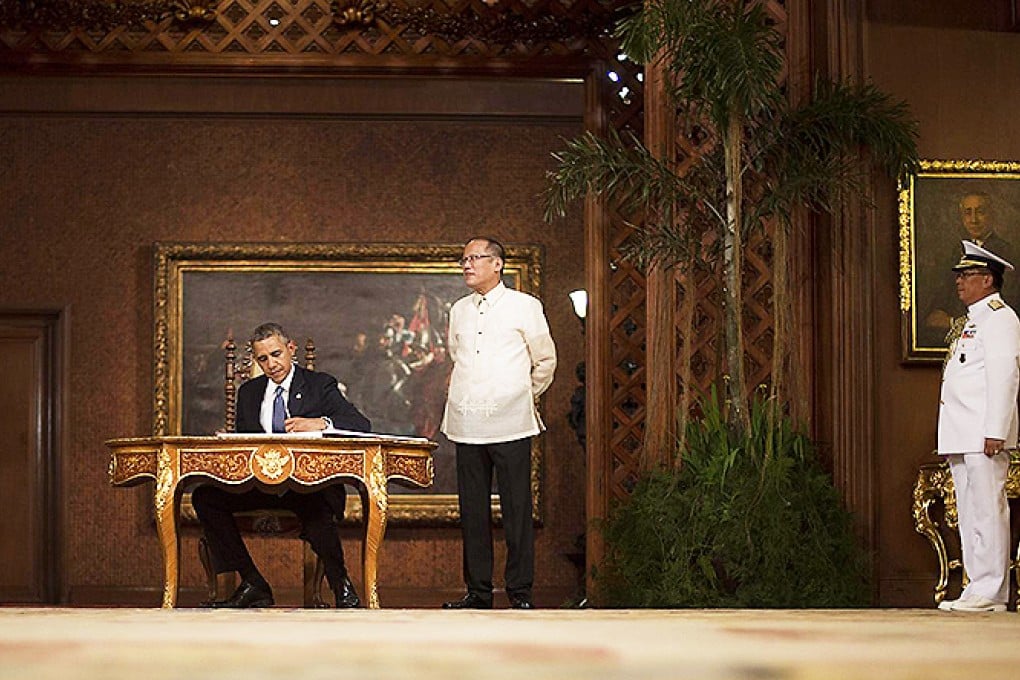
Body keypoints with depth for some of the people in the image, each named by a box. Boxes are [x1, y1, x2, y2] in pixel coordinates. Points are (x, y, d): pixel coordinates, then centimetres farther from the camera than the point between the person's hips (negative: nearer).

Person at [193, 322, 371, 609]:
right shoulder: (249, 392, 18)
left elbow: (362, 425, -10)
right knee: (205, 496, -18)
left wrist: (321, 423, -29)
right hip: (261, 486, 5)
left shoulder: (321, 385, 3)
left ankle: (342, 586, -17)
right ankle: (253, 586, -17)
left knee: (315, 511, -39)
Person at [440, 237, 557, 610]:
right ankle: (478, 591, 12)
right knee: (472, 510, 6)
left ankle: (521, 593, 1)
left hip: (510, 425, -4)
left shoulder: (524, 306, 1)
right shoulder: (459, 310, 13)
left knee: (517, 509, -3)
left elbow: (545, 361, 9)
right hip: (467, 423, 4)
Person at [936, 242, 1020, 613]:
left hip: (983, 435, -10)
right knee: (970, 513, 10)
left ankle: (990, 593, -8)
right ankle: (978, 589, 13)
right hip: (962, 437, 10)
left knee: (988, 511, -9)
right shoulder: (971, 321, 22)